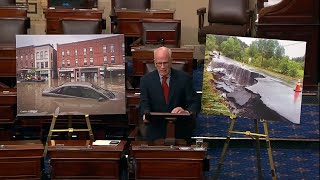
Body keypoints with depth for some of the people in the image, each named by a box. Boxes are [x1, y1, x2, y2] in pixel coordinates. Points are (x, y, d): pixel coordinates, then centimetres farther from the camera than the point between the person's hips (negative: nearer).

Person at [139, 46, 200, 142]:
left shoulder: (184, 78, 4)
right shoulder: (146, 80, 6)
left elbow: (195, 102, 0)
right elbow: (144, 104, 0)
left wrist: (187, 112, -24)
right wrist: (146, 114, -25)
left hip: (179, 127, -1)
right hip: (155, 125, 1)